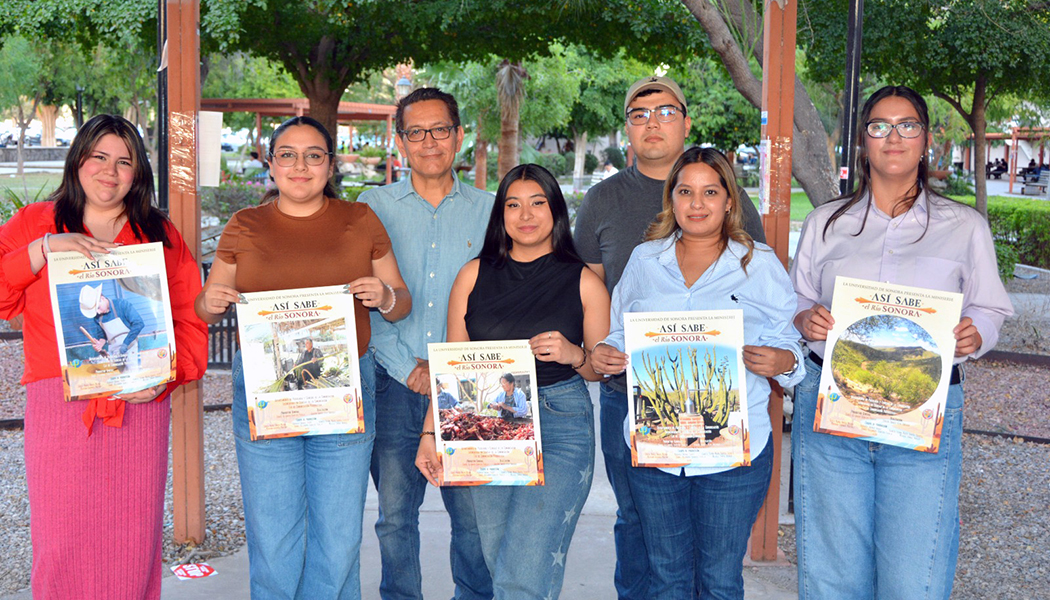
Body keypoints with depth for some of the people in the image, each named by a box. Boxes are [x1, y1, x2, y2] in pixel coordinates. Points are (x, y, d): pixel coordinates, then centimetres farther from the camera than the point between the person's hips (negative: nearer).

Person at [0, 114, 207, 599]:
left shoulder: (160, 236, 12)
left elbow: (190, 319, 7)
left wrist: (166, 377, -8)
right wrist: (43, 249, -12)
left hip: (139, 408, 1)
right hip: (57, 407, -1)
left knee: (133, 545, 3)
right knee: (60, 547, -1)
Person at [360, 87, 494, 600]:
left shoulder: (488, 211, 8)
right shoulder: (373, 207, 6)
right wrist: (407, 367, -7)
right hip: (395, 383, 0)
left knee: (474, 510, 2)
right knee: (395, 511, 3)